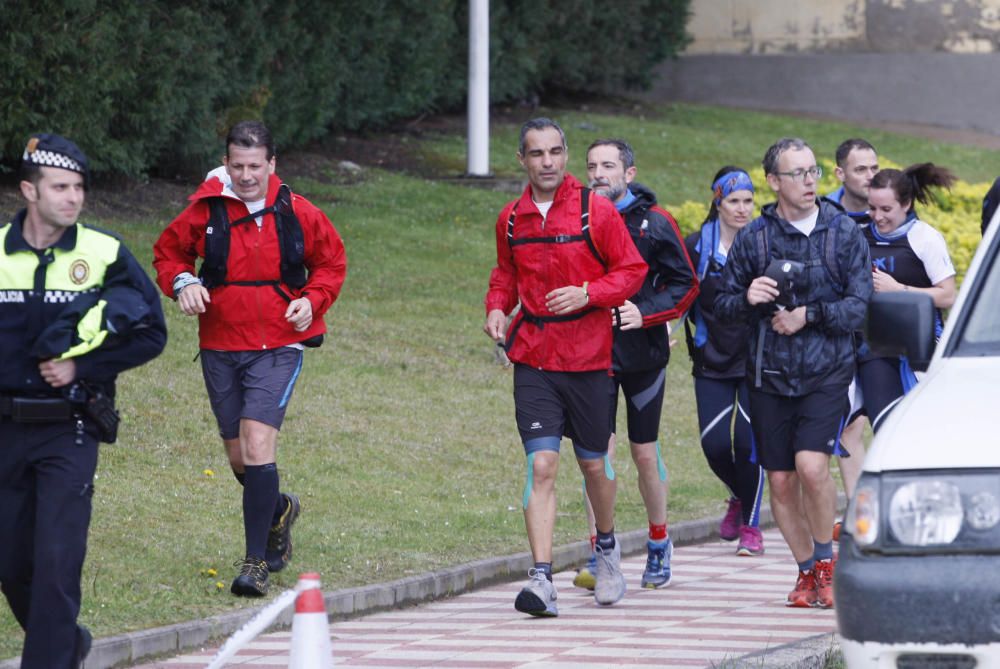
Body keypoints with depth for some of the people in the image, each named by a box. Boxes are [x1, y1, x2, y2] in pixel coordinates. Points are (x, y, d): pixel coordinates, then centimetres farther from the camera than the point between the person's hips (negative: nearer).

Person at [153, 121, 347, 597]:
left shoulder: (297, 214, -2)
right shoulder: (205, 212, -2)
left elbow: (332, 262, 12)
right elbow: (168, 252, 12)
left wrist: (312, 300, -5)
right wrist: (182, 282, -8)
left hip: (278, 347, -3)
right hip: (220, 347, 3)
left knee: (258, 444, -18)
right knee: (238, 457, 11)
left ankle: (256, 562, -14)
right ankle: (279, 511, 45)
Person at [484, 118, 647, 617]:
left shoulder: (596, 211, -4)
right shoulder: (511, 219, 6)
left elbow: (632, 270, -1)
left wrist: (588, 294, -17)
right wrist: (497, 307, 2)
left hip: (587, 358, -1)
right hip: (532, 359, 1)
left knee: (594, 463, 11)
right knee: (541, 466, -11)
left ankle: (607, 547, 40)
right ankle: (541, 578, -15)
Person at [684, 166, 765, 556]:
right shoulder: (696, 246, 3)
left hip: (755, 360, -2)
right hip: (712, 360, 2)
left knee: (748, 443, -8)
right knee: (715, 443, -4)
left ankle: (751, 525, 10)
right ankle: (739, 497, 28)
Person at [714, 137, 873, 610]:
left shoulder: (844, 233, 1)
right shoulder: (753, 238, 4)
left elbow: (858, 305, -3)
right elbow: (723, 307, 7)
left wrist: (809, 314, -15)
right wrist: (747, 299, -14)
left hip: (827, 371, -2)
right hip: (769, 375, 2)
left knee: (811, 465, -20)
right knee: (781, 481, 3)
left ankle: (825, 560, 1)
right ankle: (807, 571, 20)